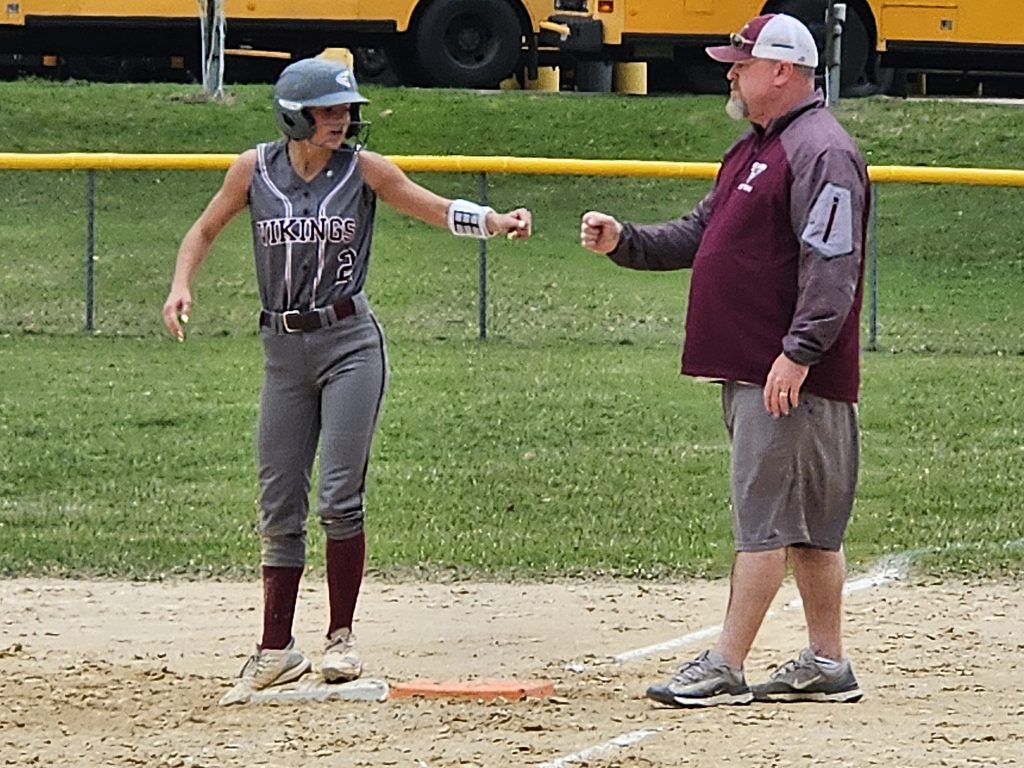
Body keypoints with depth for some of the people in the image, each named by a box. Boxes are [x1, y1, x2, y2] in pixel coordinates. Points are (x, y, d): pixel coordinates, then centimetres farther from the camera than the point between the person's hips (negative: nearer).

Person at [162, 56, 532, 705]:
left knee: (340, 497, -10)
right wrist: (181, 285, -4)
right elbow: (207, 229, 13)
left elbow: (438, 209, -8)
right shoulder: (256, 169, 1)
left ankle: (342, 638, 4)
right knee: (279, 508, 5)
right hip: (283, 351, 3)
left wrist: (496, 222, -26)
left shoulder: (362, 169, -3)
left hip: (350, 342, -3)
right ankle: (277, 652, 13)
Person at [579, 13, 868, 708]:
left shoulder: (823, 154, -13)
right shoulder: (752, 150, 20)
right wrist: (623, 241, 11)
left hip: (792, 377, -10)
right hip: (748, 372, 10)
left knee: (766, 515, -9)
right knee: (807, 523, 12)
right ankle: (827, 665, 16)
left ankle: (725, 669, -10)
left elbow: (832, 266, -21)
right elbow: (701, 235, 25)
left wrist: (798, 352, -27)